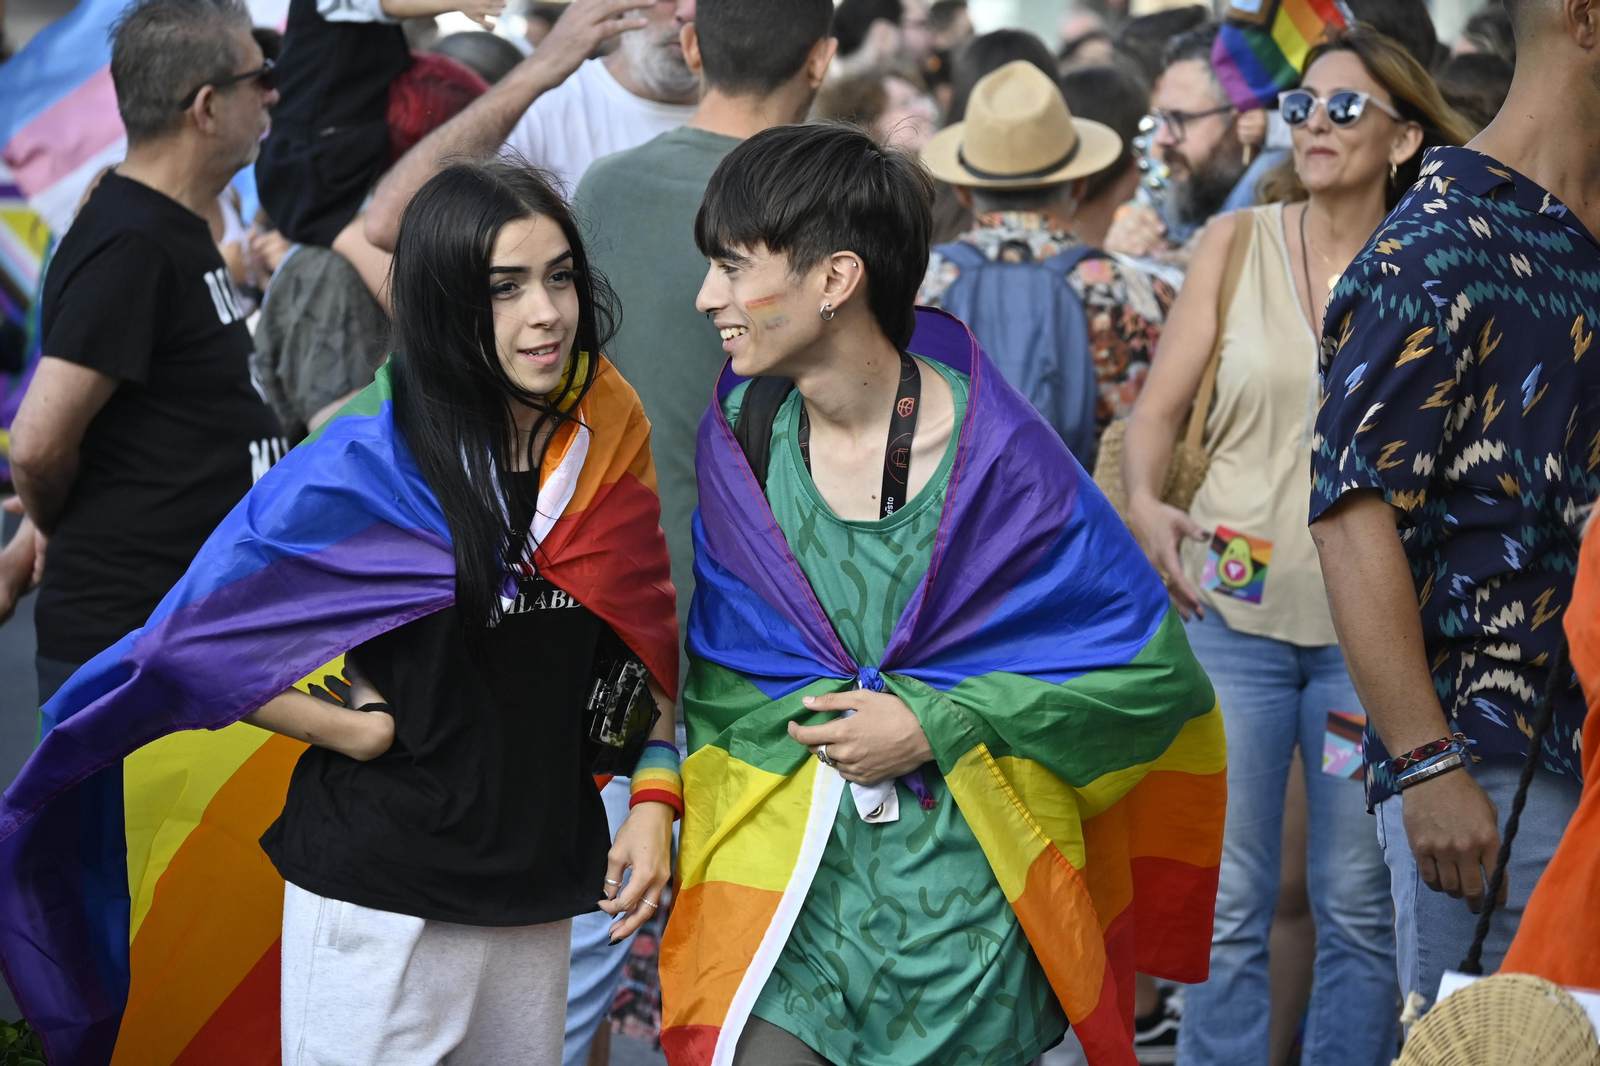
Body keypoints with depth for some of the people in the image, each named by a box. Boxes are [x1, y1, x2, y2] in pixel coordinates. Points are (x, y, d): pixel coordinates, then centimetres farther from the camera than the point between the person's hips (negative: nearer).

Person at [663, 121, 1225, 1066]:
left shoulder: (995, 454, -12)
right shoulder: (740, 437, 1)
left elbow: (1157, 676, -9)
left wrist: (939, 728, -13)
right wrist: (808, 717, -7)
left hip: (964, 897, -2)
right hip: (782, 885, 2)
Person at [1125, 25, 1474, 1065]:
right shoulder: (1237, 245, 3)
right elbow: (1159, 406, 4)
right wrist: (1146, 505, -14)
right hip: (1234, 609, 0)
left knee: (1362, 907, 7)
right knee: (1227, 900, 1)